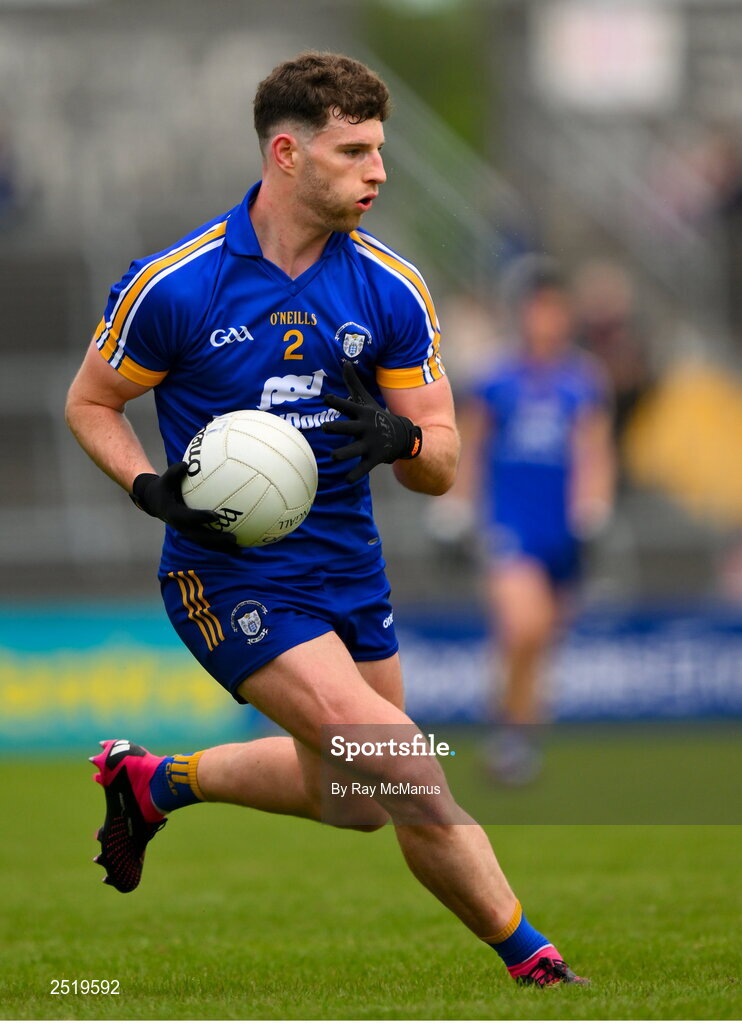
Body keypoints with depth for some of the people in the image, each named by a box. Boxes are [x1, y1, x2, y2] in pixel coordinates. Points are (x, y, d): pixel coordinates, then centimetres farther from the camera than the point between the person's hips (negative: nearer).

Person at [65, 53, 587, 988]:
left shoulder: (391, 290, -4)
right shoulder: (174, 285, -13)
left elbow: (442, 463, 1)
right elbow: (89, 402, 1)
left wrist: (399, 439, -23)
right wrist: (153, 488, -17)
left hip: (347, 565, 6)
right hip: (229, 576, -6)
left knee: (355, 798, 18)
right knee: (407, 775, -18)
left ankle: (154, 781, 38)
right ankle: (526, 955, -2)